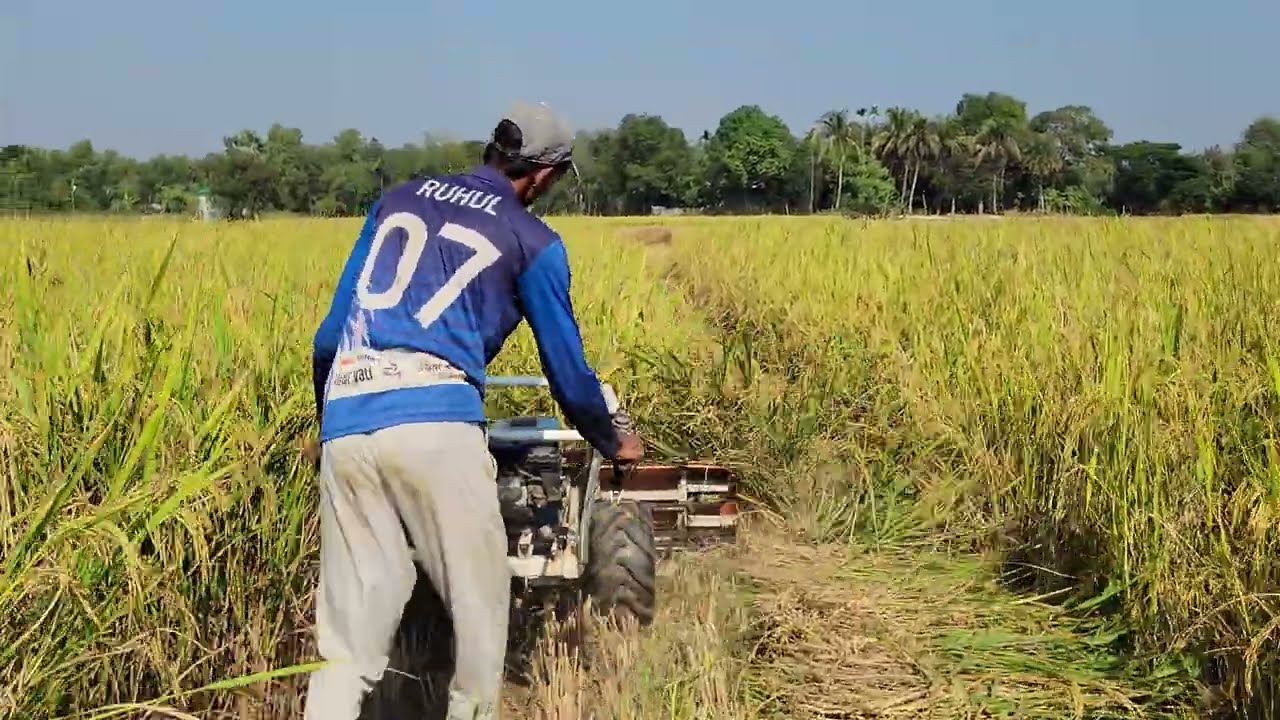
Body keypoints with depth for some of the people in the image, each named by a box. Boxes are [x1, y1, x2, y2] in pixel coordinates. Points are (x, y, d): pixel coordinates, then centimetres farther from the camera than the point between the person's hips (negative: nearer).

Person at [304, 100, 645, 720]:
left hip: (344, 426, 5)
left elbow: (328, 337, 25)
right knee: (479, 609, 12)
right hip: (434, 424, -5)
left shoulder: (397, 201, 25)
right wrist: (610, 442, 35)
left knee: (349, 643, 6)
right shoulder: (533, 241, 11)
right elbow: (566, 368, 17)